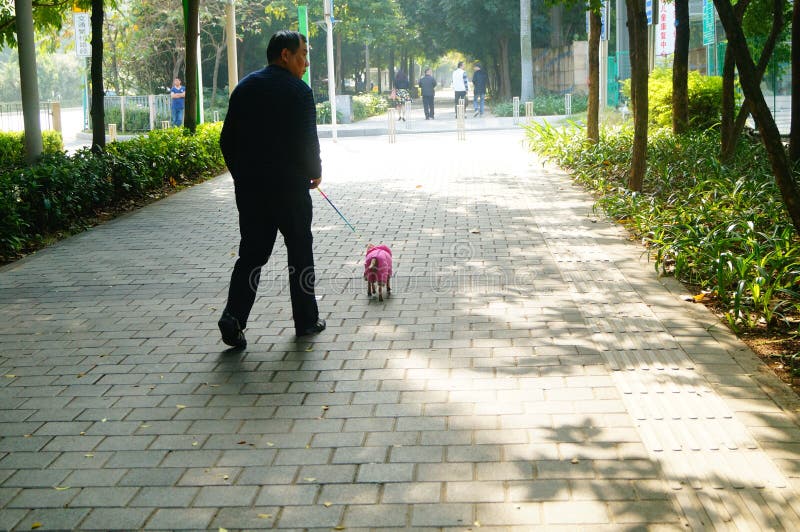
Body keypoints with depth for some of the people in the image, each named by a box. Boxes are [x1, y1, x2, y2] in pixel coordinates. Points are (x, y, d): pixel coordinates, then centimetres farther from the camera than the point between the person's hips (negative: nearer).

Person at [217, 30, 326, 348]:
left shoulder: (244, 87, 9)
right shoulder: (297, 91, -10)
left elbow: (227, 139, 10)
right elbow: (308, 141, -14)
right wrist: (315, 173, 4)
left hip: (249, 187, 5)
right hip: (289, 187, -5)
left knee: (251, 253, 8)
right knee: (300, 252, 9)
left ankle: (233, 317, -7)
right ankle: (306, 320, 17)